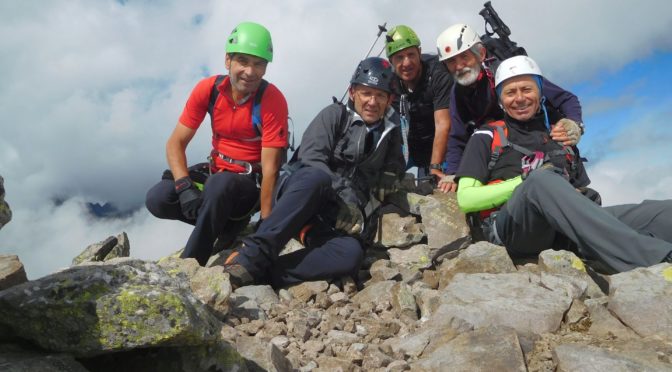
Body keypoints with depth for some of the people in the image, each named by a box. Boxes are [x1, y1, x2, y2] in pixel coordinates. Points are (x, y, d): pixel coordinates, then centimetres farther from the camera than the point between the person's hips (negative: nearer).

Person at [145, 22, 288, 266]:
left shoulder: (272, 100, -20)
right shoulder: (207, 89, -8)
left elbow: (270, 168, -21)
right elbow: (176, 143, -6)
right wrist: (185, 187, -23)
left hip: (252, 182, -4)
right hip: (215, 172, 5)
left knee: (220, 184, -38)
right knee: (157, 199, -18)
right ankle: (227, 223, 3)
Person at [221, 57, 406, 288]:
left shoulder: (390, 133, 21)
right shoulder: (335, 115, 9)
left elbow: (387, 182, 19)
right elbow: (311, 161, -6)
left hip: (340, 221, 2)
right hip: (302, 194, -2)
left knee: (351, 255, -34)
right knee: (316, 178, -39)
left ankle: (260, 275, -38)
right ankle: (253, 256, -41)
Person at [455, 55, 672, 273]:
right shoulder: (487, 138, 15)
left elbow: (583, 192, 28)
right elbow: (465, 199, 4)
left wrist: (588, 198, 2)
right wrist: (527, 182, -6)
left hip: (562, 234, 5)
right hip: (513, 228, -4)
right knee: (542, 180, -37)